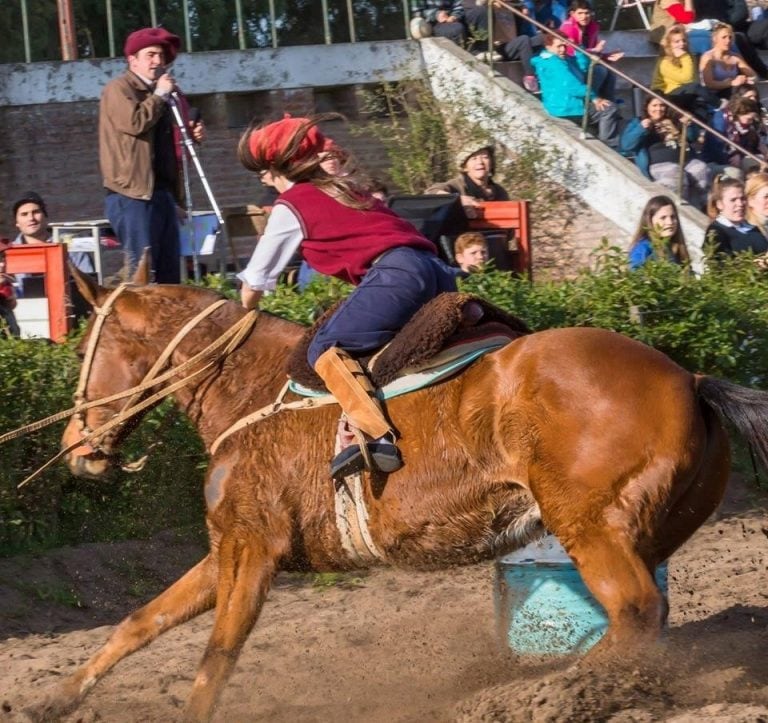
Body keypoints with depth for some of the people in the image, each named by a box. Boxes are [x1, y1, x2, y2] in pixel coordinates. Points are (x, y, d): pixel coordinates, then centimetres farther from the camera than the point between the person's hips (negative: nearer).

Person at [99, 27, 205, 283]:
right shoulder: (118, 89, -3)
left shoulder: (157, 93, 24)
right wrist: (159, 95, -8)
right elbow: (134, 123, -22)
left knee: (169, 271, 6)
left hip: (163, 191, 9)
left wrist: (191, 135, 12)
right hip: (133, 192, -9)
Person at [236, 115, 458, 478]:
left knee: (325, 349, -8)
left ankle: (376, 436, -29)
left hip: (396, 275, -8)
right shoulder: (346, 187, 30)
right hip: (437, 270, 8)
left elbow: (254, 285, 18)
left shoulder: (291, 206, 11)